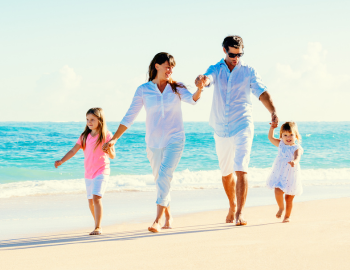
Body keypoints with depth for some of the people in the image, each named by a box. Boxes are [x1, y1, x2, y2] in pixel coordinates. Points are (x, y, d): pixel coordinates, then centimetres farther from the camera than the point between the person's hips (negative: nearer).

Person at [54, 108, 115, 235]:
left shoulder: (106, 135, -7)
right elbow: (74, 150, 1)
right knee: (90, 201, 11)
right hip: (88, 173, 6)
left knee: (96, 197, -20)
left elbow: (113, 156, -7)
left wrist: (109, 150, -30)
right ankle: (98, 225, 28)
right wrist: (61, 161, -11)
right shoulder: (84, 136, 7)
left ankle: (98, 227, -19)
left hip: (101, 172, -6)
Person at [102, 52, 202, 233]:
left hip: (174, 140, -2)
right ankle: (168, 217, 28)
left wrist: (200, 88, -39)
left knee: (164, 177, -17)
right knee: (160, 180, 10)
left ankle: (157, 221, -20)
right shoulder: (143, 90, 2)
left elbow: (192, 99, -17)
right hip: (153, 143, 2)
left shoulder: (177, 88, 3)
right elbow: (129, 117, 3)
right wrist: (114, 139, -2)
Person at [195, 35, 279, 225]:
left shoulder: (248, 71, 2)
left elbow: (261, 92, -7)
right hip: (221, 129, 3)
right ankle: (232, 207, 35)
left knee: (241, 170, -16)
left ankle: (240, 213, -18)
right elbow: (208, 78, -17)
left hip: (242, 127, -3)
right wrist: (202, 81, -44)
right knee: (226, 172, 14)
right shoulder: (216, 69, 5)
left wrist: (272, 111, -25)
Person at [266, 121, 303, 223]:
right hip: (279, 174, 3)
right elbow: (271, 138, 14)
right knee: (278, 192, -15)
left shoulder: (297, 148, -11)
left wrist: (294, 162, -53)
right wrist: (272, 128, -2)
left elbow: (297, 157, -30)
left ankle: (287, 216, 22)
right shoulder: (281, 144, 4)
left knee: (289, 198, 6)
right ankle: (281, 207, 12)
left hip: (291, 176, -3)